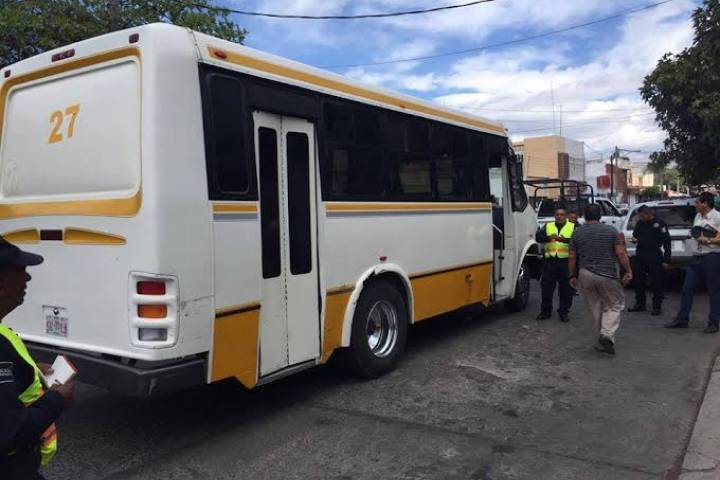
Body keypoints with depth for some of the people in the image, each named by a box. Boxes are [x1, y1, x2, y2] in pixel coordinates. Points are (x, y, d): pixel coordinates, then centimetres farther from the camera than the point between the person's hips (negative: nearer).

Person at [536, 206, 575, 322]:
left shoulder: (573, 227, 6)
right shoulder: (548, 226, 13)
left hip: (566, 261, -2)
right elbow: (538, 237, -2)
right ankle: (545, 311, 16)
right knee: (546, 286, 4)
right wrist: (548, 237, -23)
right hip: (550, 261, 2)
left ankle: (564, 312, 14)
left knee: (566, 288, 2)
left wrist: (564, 240, -28)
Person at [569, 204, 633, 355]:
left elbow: (572, 258, 5)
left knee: (595, 307, 13)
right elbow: (621, 253, -7)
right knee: (614, 305, 8)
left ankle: (604, 337, 17)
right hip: (607, 275, -2)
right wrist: (628, 271, 3)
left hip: (585, 276, 3)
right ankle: (607, 335, -11)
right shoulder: (611, 231, -3)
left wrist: (572, 276, 15)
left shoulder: (577, 234, 4)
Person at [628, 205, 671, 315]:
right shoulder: (639, 223, 8)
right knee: (639, 281, 10)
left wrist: (666, 260, -12)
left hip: (654, 257, -6)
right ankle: (640, 304, 23)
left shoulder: (659, 224, -9)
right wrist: (634, 239, -2)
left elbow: (667, 242, -9)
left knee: (656, 282, 1)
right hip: (640, 256, 6)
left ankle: (657, 306, 11)